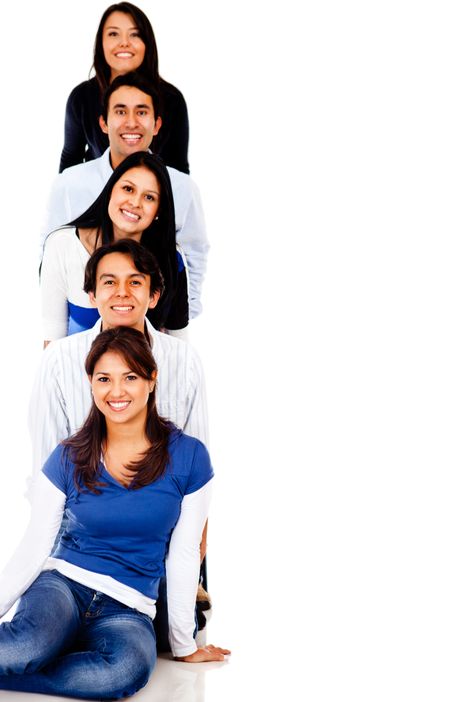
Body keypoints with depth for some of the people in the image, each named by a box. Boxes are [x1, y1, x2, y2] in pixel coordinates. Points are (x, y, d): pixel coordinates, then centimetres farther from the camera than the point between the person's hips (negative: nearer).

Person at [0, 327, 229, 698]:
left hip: (129, 609, 1)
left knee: (130, 666, -36)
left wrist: (184, 646, 7)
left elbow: (182, 556, 2)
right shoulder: (68, 459, 2)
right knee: (34, 643, -38)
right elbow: (33, 549, 3)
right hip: (62, 583, -1)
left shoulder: (188, 457, -1)